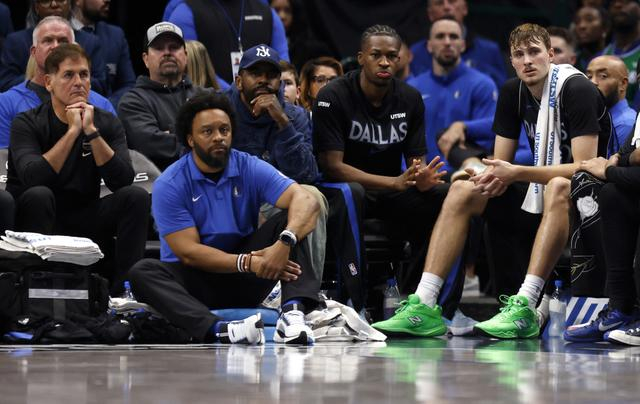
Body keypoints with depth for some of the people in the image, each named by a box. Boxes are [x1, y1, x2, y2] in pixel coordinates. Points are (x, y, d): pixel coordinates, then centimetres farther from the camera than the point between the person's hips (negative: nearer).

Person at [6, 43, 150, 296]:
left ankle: (123, 290, -17)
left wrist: (92, 131, -21)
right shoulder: (27, 124, -9)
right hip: (40, 223, -3)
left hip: (84, 222, 3)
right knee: (38, 195, -33)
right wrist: (73, 131, -24)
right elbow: (32, 178, -28)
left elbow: (122, 181, -14)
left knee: (135, 196, -17)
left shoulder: (107, 123, 1)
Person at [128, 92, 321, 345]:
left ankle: (293, 312, -40)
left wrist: (285, 243, -38)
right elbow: (188, 252, -15)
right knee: (142, 273, -31)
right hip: (197, 281, -2)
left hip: (244, 284, 2)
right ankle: (219, 331, -55)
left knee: (287, 220, -16)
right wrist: (248, 263, -29)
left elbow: (306, 201, -16)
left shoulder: (250, 169, -3)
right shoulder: (169, 185, -8)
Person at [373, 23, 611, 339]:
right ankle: (423, 306, -20)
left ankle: (525, 307, -47)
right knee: (462, 190, -7)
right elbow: (500, 162, 7)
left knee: (559, 188, -39)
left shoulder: (577, 90, -17)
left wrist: (516, 173, -28)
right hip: (539, 193, 7)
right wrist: (496, 177, -19)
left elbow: (585, 167, -24)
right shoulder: (513, 92, 4)